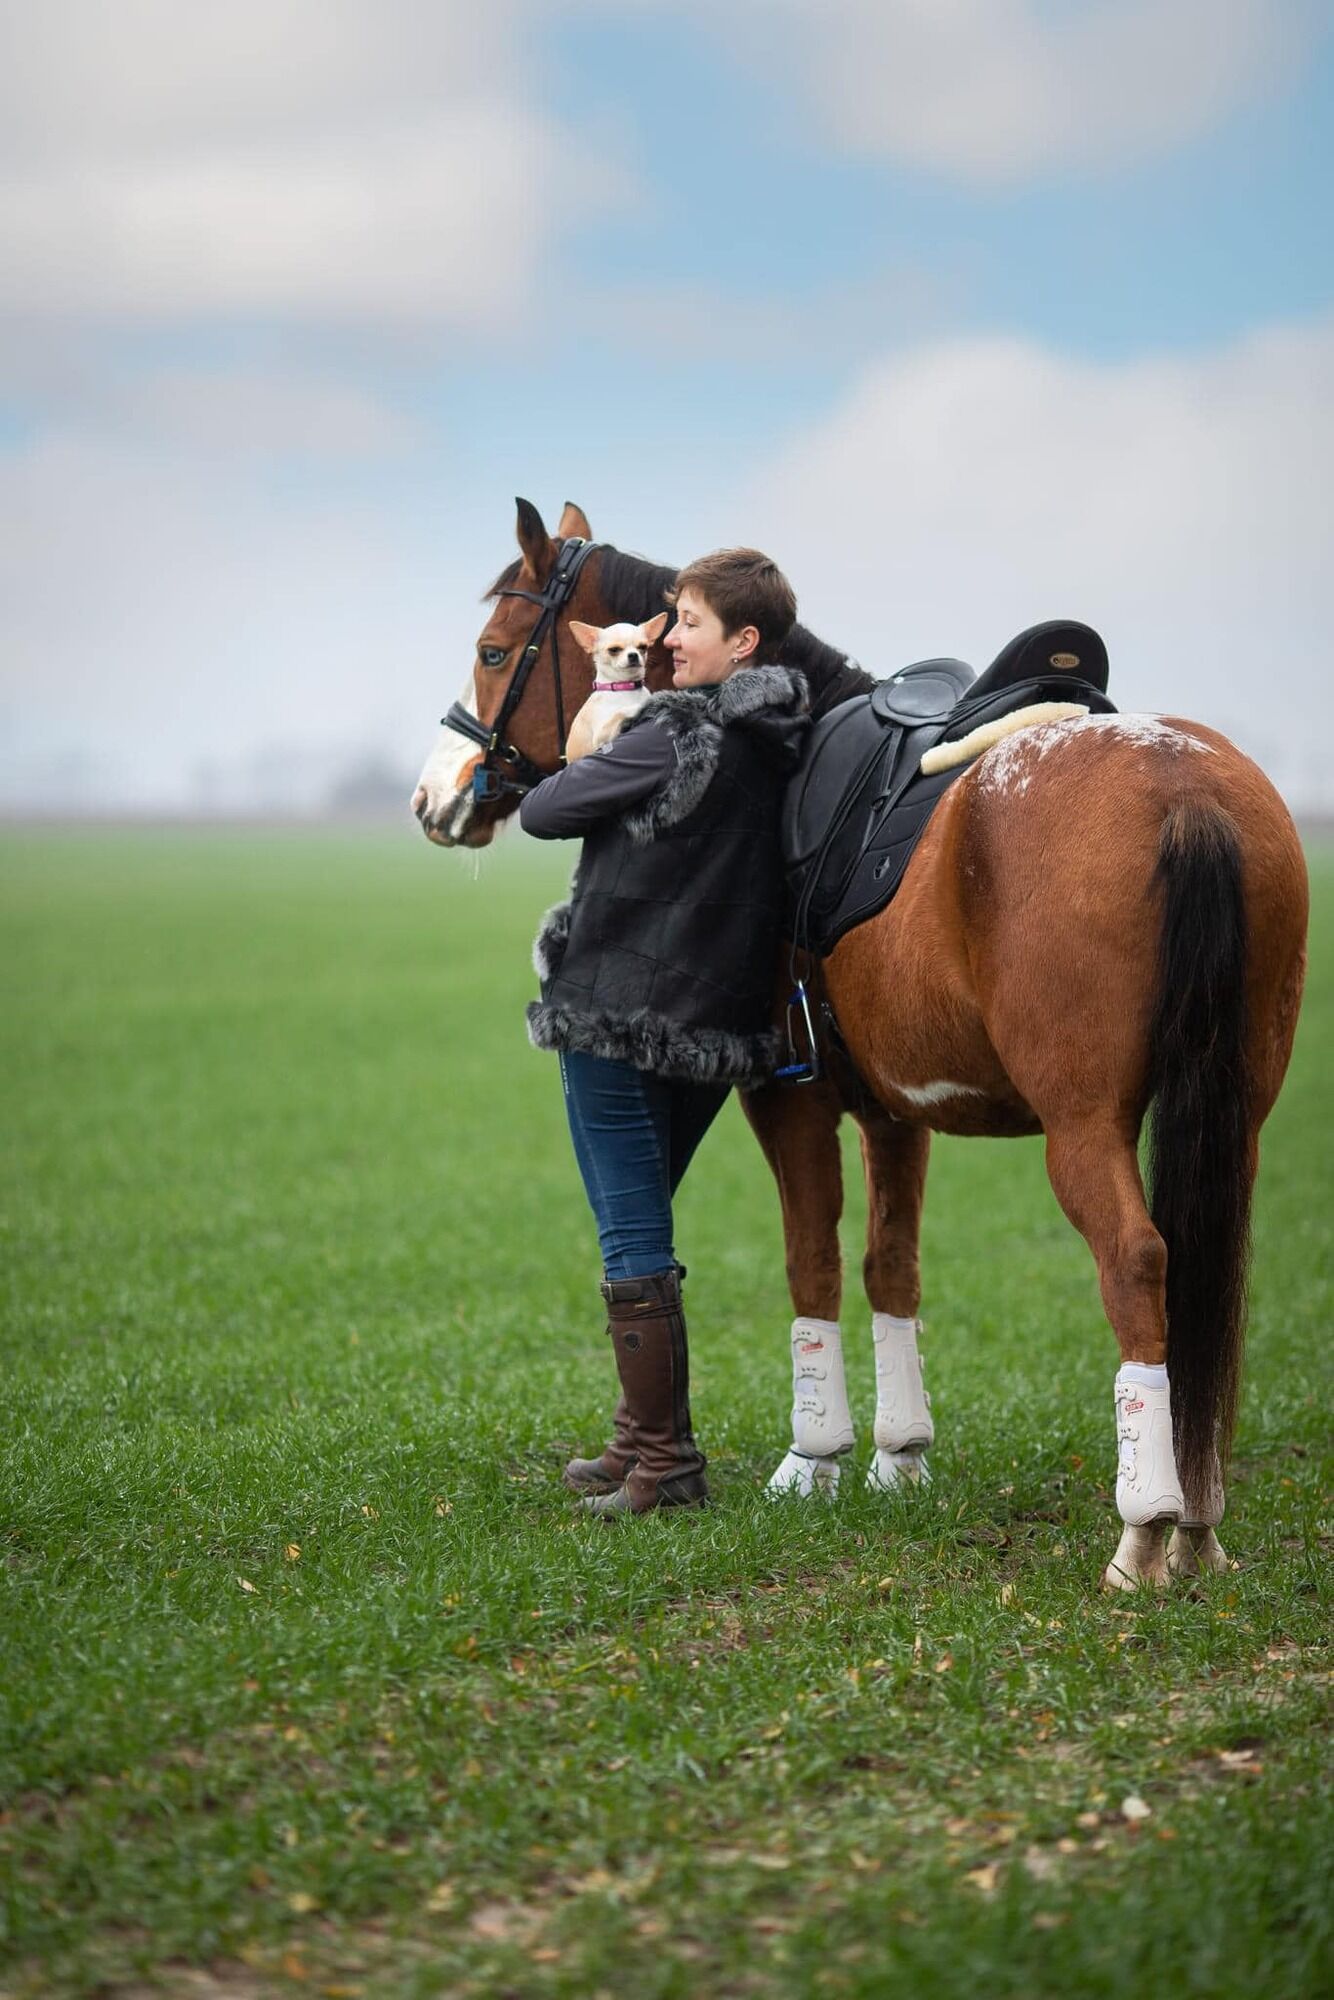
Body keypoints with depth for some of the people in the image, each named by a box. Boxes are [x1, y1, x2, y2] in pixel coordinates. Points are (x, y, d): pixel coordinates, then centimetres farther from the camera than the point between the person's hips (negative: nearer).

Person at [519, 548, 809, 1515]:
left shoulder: (673, 738, -17)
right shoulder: (790, 747, 5)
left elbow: (543, 811, -9)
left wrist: (591, 767, 11)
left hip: (619, 1014, -8)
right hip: (720, 1022, 8)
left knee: (633, 1239, -1)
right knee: (640, 1228, 20)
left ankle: (665, 1460, 1)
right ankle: (642, 1437, 27)